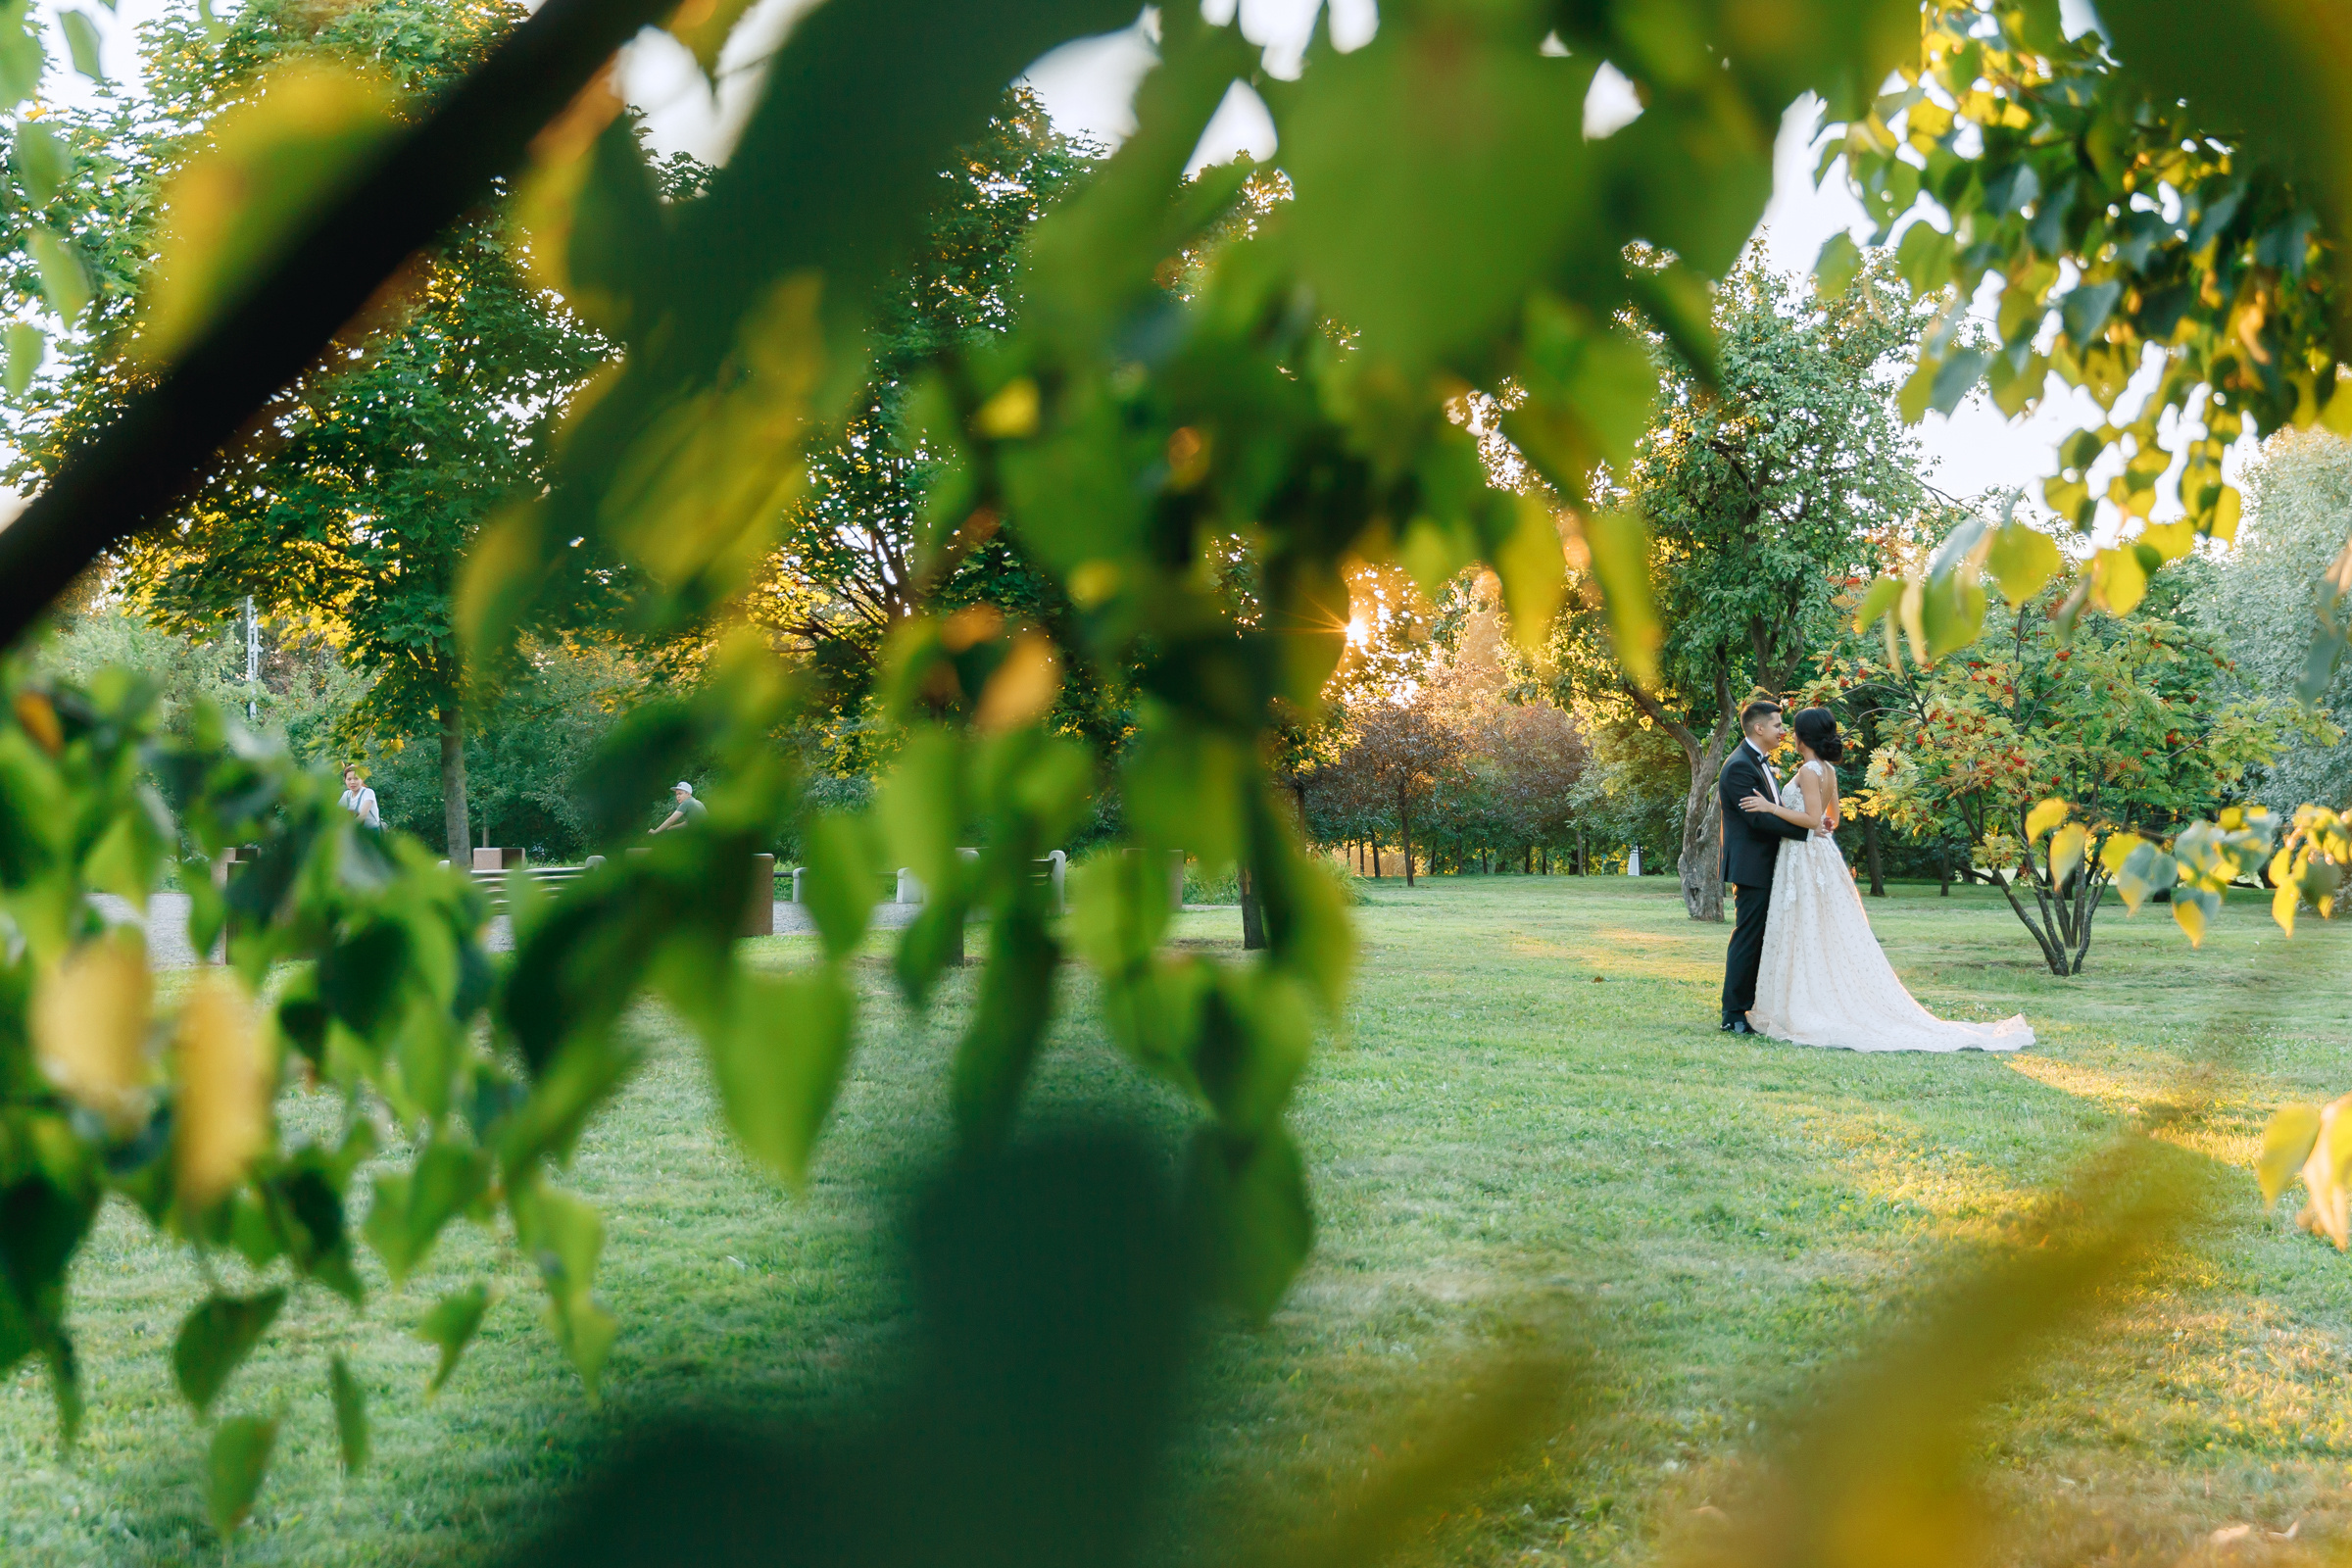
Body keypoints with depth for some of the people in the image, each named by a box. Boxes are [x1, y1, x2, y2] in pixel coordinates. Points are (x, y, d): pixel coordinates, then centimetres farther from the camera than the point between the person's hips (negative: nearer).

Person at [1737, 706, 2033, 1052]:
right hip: (1821, 854, 9)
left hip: (1806, 860, -9)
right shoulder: (1828, 771, 11)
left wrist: (1772, 808, -21)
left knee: (1806, 938, -6)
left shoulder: (1809, 771, -16)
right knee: (1831, 939, 10)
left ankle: (1810, 1014, -4)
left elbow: (1814, 819, -23)